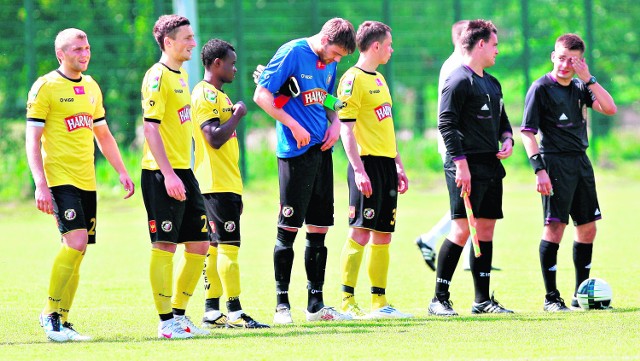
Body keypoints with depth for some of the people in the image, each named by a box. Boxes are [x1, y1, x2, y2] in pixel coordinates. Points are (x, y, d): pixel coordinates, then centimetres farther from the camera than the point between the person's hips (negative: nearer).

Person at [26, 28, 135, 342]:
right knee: (76, 241, -19)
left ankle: (60, 321, 11)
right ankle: (50, 314, -9)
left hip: (86, 181, 7)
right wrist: (41, 185, -16)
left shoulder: (91, 87, 15)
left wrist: (122, 172, 18)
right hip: (60, 179, -7)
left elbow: (103, 134, 26)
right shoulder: (45, 87, -5)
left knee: (77, 251, 4)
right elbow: (32, 139, -8)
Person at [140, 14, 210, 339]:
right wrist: (168, 174, -23)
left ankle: (179, 314, 18)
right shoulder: (157, 77, -12)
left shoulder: (181, 75, 16)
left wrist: (182, 172, 20)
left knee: (199, 244, 9)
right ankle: (166, 321, -3)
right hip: (162, 174, -9)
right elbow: (151, 128, -18)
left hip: (183, 172, 9)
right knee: (165, 245, -6)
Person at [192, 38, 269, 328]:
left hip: (226, 185, 10)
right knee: (228, 245, -12)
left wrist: (235, 192, 24)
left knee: (215, 247, 9)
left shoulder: (219, 96, 21)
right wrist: (237, 115, -9)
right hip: (217, 185, -10)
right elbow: (215, 138, -23)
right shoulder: (205, 95, -11)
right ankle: (235, 312, -14)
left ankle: (211, 312, 10)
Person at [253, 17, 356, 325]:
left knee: (319, 228, 8)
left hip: (321, 149, 7)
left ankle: (316, 304, 14)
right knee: (289, 227, -5)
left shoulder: (329, 62, 12)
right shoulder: (292, 53, -11)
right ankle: (281, 304, 1)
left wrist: (335, 122, 7)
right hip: (295, 152, -7)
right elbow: (261, 95, -13)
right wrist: (294, 126, -17)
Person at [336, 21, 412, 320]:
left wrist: (398, 166, 23)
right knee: (360, 233, -10)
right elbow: (346, 128, -15)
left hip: (386, 164, 9)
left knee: (383, 234, 8)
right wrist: (358, 169, -21)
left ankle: (379, 302, 12)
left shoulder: (379, 79, 19)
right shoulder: (353, 79, -9)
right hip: (368, 163, -9)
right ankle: (347, 302, -8)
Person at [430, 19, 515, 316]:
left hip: (491, 166, 9)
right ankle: (439, 299, -8)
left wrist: (507, 139, 8)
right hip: (467, 166, -9)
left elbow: (502, 119, 30)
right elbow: (446, 124, -15)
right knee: (462, 230, -12)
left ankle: (482, 300, 14)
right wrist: (460, 163, -21)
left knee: (486, 229, 9)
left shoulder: (492, 83, 20)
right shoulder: (459, 81, -9)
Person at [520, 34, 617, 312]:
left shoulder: (580, 88, 12)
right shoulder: (541, 88, -7)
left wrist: (589, 79, -8)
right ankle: (551, 297, -6)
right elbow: (527, 132, -10)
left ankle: (581, 295, 19)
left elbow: (610, 109, 0)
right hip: (555, 161, -7)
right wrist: (539, 169, -19)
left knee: (587, 227, 9)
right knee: (555, 226, -11)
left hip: (581, 161, 7)